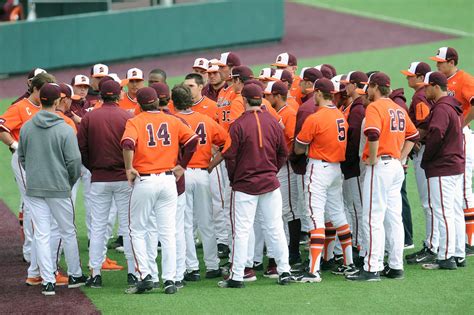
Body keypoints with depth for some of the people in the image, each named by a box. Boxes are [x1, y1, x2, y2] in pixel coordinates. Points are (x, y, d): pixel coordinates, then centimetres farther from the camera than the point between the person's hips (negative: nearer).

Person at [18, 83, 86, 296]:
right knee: (68, 232, 12)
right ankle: (75, 275, 23)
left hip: (34, 189, 3)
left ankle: (48, 282, 2)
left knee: (42, 235, 4)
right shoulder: (65, 130, -11)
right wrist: (72, 181, 7)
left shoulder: (26, 128, 1)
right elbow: (74, 160, -11)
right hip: (59, 189, -3)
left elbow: (22, 157, 11)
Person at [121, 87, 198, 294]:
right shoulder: (172, 121, 7)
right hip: (168, 180, 3)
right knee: (168, 232, 6)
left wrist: (129, 168, -11)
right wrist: (181, 166, 6)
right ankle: (170, 279, 3)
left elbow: (128, 143, -21)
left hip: (144, 181, -3)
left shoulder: (135, 122, -3)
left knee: (137, 230, 9)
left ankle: (145, 275, -2)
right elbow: (192, 139, -2)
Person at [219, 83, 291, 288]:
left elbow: (230, 156, -10)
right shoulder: (273, 122, 1)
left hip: (245, 185, -4)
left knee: (241, 231, 0)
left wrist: (233, 179, 5)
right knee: (275, 228, 10)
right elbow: (283, 153, 9)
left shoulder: (239, 124, -13)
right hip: (270, 183, 4)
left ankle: (237, 276, 1)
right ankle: (284, 271, 12)